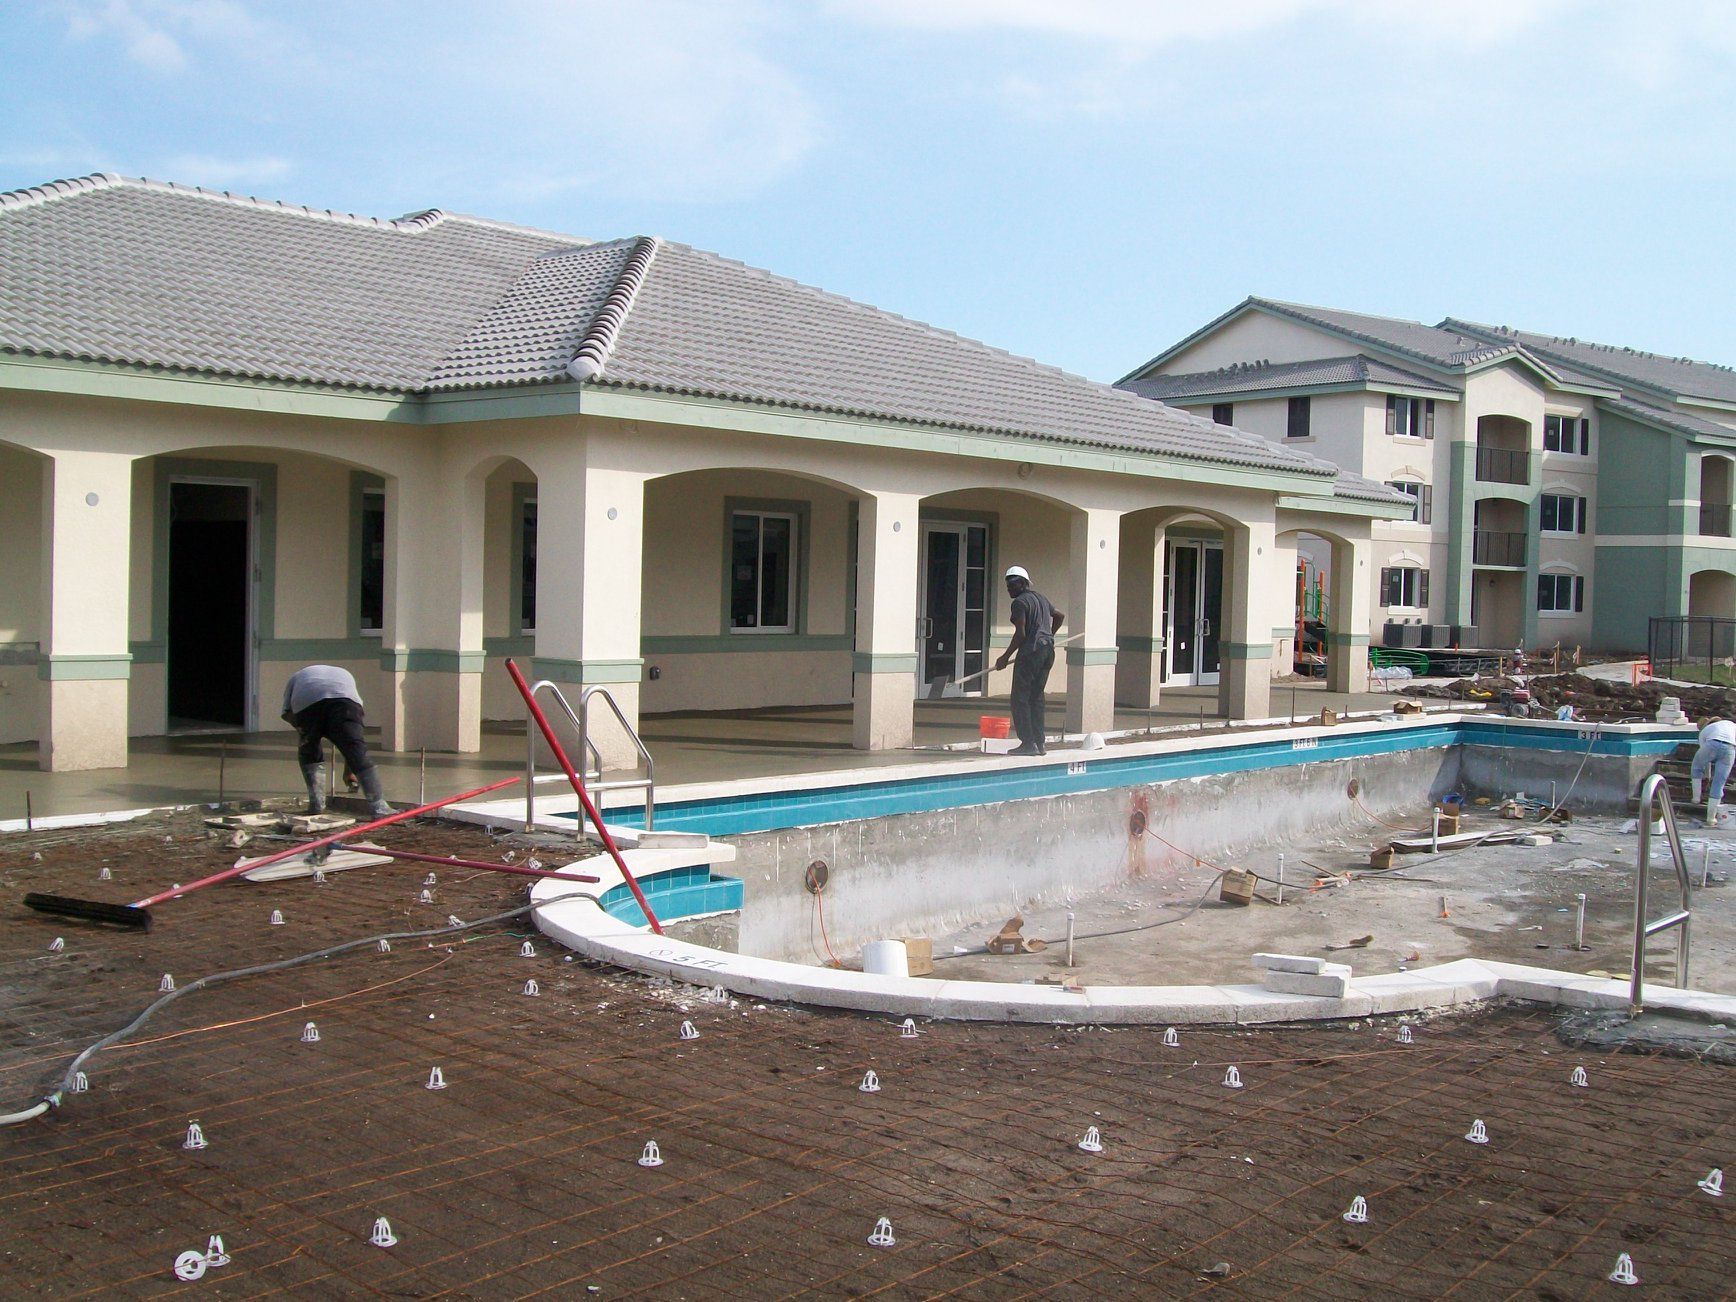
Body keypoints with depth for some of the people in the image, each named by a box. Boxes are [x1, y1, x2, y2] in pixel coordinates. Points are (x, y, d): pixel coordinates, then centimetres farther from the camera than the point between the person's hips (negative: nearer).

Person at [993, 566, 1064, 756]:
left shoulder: (1020, 602, -9)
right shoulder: (1041, 598, 18)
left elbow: (1021, 634, -16)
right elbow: (1059, 616, 32)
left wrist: (1005, 657, -11)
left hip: (1031, 650, -9)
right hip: (1048, 649, 9)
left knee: (1020, 698, -5)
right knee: (1036, 697, 13)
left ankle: (1028, 743, -10)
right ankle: (1040, 743, 11)